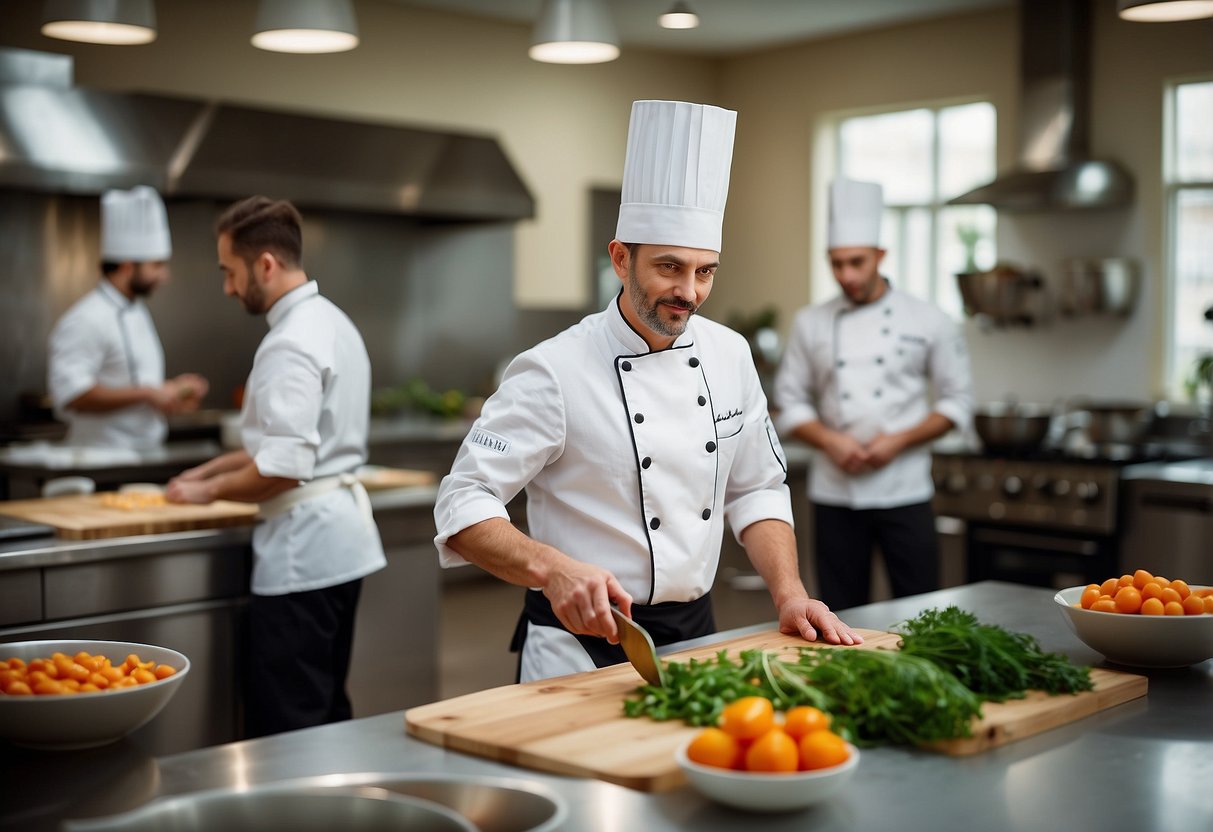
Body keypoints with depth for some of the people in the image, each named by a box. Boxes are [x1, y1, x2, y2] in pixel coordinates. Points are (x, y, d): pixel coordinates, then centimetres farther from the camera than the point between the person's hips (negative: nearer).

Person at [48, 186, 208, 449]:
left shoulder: (138, 312, 15)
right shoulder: (86, 319, -15)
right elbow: (72, 394, -23)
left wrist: (171, 391, 6)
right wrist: (148, 393, -21)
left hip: (144, 454, 8)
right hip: (104, 457, -8)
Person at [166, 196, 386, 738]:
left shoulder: (290, 344, -18)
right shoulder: (331, 323, 13)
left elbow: (283, 469, -24)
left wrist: (210, 490, -8)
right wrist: (215, 467, 18)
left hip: (303, 549, -10)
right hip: (341, 536, 10)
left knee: (284, 727, -2)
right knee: (327, 711, 17)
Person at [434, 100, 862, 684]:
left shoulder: (728, 355, 2)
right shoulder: (556, 371, -17)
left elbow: (755, 489, 9)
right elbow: (463, 504, -17)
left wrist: (789, 593, -5)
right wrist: (552, 569, -33)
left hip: (694, 634, 5)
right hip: (583, 643, -5)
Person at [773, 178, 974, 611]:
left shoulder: (928, 322, 0)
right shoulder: (811, 323, 5)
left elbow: (957, 401, 2)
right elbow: (790, 401, 6)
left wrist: (899, 441, -11)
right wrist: (829, 440, -12)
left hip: (904, 490, -1)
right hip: (835, 490, 2)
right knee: (842, 614, 7)